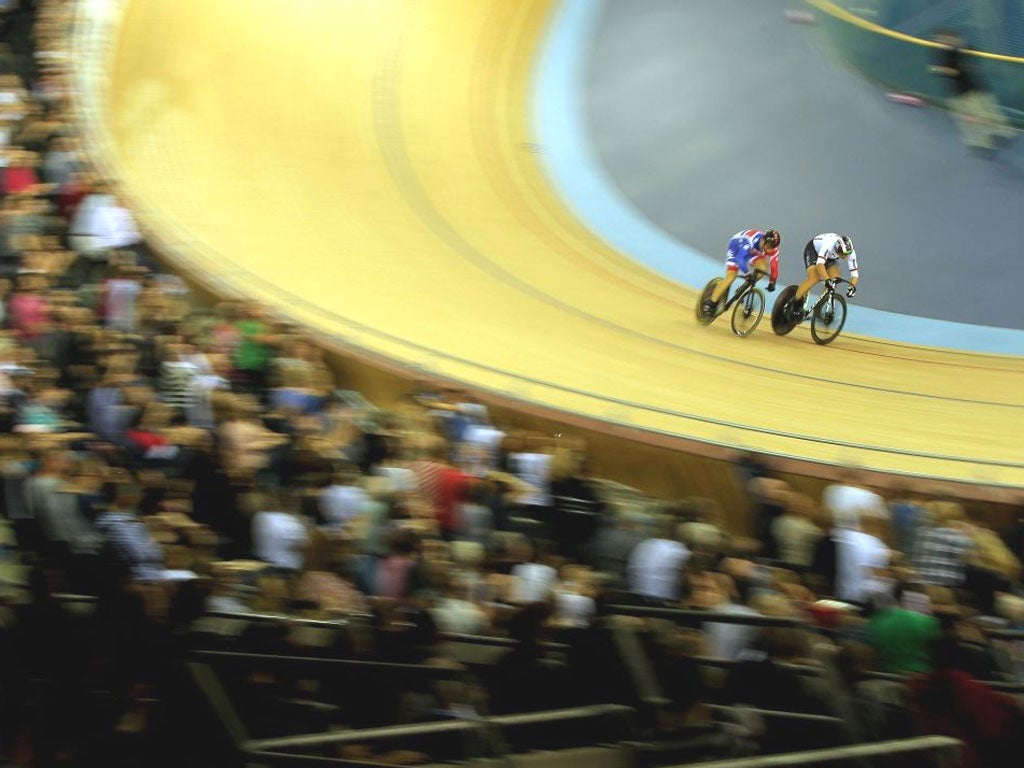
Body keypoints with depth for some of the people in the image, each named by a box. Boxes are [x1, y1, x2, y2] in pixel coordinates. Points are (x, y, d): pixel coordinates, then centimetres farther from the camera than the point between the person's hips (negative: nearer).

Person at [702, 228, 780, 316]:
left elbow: (774, 263, -19)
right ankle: (710, 303, -9)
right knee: (731, 276, -17)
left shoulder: (772, 247, -27)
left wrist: (772, 282, -21)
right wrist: (747, 274, -51)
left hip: (752, 250, 5)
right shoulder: (752, 241, -43)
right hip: (736, 245, -5)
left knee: (763, 268, -19)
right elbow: (740, 258, -46)